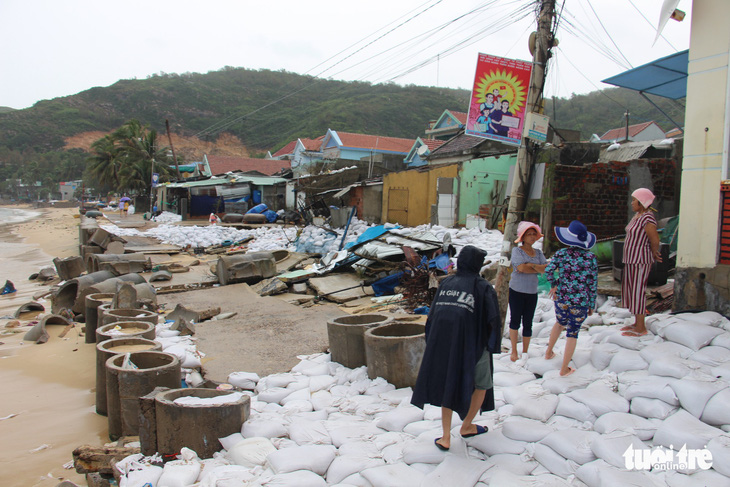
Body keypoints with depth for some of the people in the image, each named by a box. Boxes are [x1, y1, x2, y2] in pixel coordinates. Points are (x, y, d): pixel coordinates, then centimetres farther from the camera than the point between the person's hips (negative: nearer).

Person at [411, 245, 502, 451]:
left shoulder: (446, 283, 7)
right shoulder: (483, 287, -4)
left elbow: (432, 314, 5)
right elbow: (493, 320, -10)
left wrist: (434, 344, 14)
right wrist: (492, 345, 6)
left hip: (443, 344, 4)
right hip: (472, 345, -4)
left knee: (448, 385, 18)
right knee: (481, 383, 22)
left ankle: (446, 437, 14)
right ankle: (467, 426, 32)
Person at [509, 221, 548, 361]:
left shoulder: (539, 253, 11)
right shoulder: (517, 250, -3)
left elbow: (546, 269, -2)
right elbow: (521, 267, -17)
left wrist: (531, 265, -14)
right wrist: (538, 269, -6)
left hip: (532, 292, 4)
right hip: (517, 291, -3)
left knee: (528, 323, 6)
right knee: (515, 320, 3)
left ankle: (525, 352, 18)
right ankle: (514, 352, 14)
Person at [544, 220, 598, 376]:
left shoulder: (561, 254, -7)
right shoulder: (591, 257, -8)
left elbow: (548, 270, -19)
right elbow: (593, 284, -5)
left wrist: (554, 284, 0)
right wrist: (592, 304, 5)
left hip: (561, 298, 2)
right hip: (581, 301, -2)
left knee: (560, 323, 30)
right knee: (573, 333, 10)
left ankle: (549, 352, 41)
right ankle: (564, 369, 17)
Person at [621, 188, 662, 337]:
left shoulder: (647, 218, -19)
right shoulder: (637, 215, 11)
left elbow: (655, 240, -19)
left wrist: (654, 253, 0)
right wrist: (654, 254, 15)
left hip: (640, 260, -10)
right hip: (631, 259, 10)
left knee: (638, 291, -3)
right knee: (631, 290, 16)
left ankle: (641, 329, 5)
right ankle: (637, 323, 28)